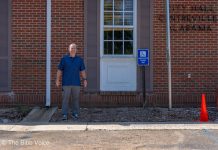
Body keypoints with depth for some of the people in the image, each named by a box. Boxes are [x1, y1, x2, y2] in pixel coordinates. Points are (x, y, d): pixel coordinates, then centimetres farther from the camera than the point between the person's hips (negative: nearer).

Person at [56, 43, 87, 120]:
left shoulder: (79, 59, 9)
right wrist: (57, 80, -1)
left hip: (76, 83, 2)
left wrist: (84, 80, 3)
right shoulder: (64, 59, 3)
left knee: (76, 99, 5)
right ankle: (64, 114, 2)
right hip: (66, 83, -2)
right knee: (65, 98, -3)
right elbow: (59, 70, 4)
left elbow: (82, 71, 11)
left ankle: (75, 113, 13)